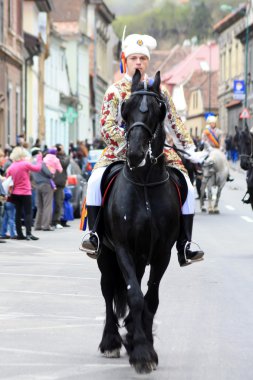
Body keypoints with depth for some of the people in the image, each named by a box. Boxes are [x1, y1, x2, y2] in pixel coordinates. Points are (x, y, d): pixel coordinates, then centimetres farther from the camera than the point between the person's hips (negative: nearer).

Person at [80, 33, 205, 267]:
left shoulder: (159, 91, 10)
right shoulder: (115, 91, 0)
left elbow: (174, 123, 14)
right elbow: (107, 127, -8)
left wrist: (189, 148, 7)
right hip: (120, 151, -2)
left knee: (186, 187, -16)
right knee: (96, 181, -27)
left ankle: (184, 248, -11)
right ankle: (94, 237, -16)